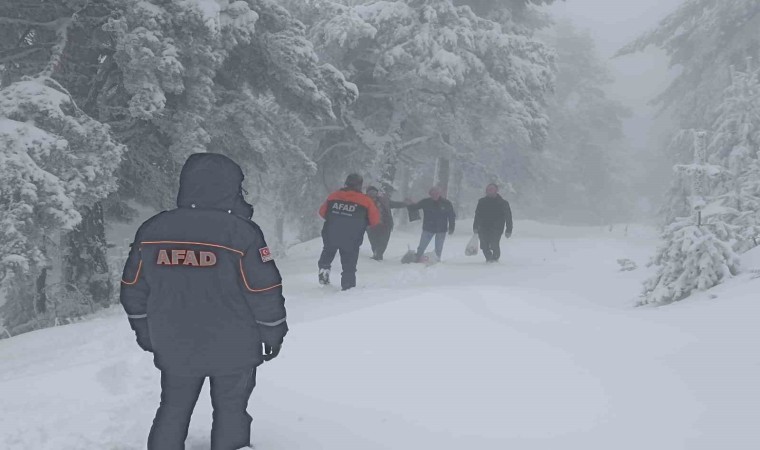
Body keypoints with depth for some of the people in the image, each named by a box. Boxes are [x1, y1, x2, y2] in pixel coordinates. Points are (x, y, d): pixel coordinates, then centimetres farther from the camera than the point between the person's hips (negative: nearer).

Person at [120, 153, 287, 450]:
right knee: (230, 411, 13)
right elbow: (264, 291, -14)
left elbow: (133, 289, 3)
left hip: (174, 347, 3)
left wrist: (145, 333, 17)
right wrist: (273, 333, 2)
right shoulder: (241, 231, -17)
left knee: (173, 411, 18)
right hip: (233, 347, -3)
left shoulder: (152, 230, -4)